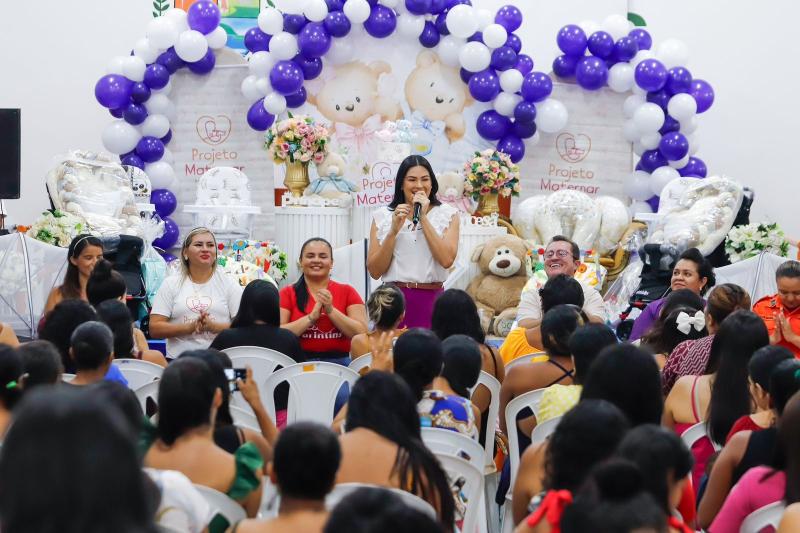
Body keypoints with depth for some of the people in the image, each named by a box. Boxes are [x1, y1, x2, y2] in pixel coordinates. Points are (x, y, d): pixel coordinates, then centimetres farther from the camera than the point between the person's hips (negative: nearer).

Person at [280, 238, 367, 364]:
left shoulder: (347, 292, 11)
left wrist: (331, 310, -7)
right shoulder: (287, 293, 9)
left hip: (340, 362, 1)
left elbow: (362, 334, 1)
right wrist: (312, 317, -10)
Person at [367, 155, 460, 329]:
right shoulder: (382, 216, 8)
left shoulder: (448, 214, 6)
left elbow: (447, 259, -10)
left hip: (432, 300, 0)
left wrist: (423, 218, -7)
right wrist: (394, 230, -7)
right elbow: (374, 271, 2)